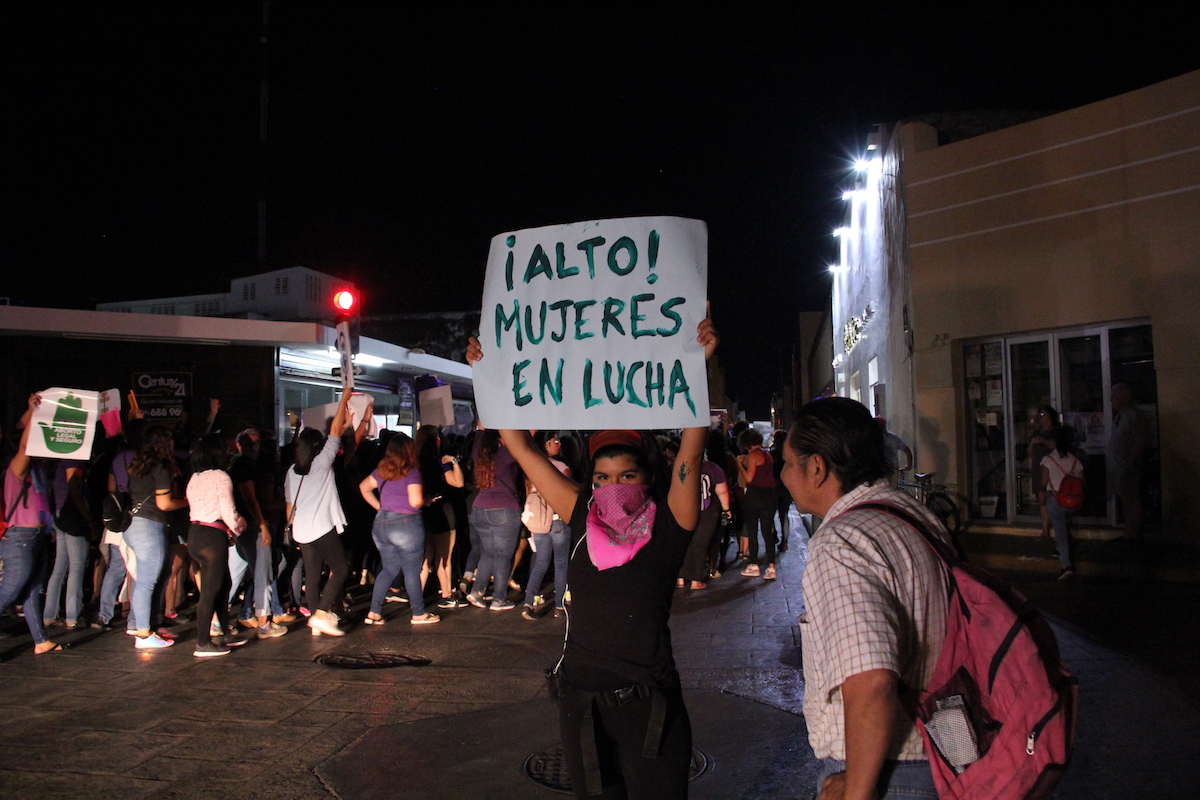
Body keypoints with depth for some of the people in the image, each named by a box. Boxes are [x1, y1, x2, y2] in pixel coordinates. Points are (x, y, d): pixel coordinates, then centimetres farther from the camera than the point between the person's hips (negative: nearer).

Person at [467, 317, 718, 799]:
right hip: (580, 699, 3)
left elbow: (691, 452, -17)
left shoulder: (667, 527, -7)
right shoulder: (582, 520, 0)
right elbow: (522, 450, 2)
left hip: (649, 704, -3)